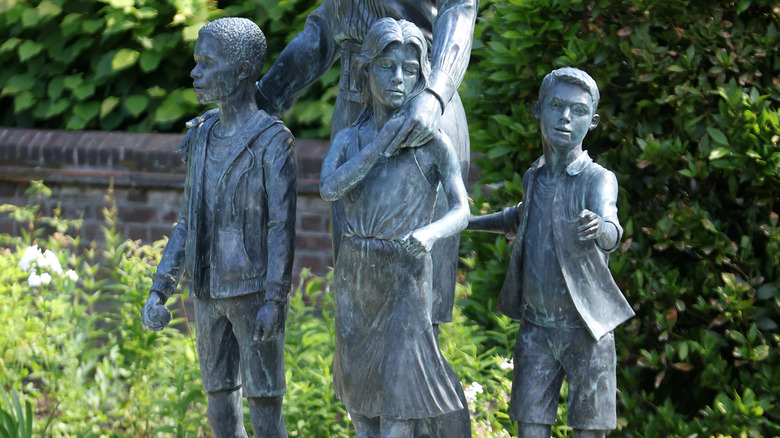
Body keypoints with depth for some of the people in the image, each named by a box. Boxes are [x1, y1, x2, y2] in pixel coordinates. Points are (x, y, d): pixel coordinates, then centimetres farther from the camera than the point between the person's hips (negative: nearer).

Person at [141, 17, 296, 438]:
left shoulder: (273, 141, -11)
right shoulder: (204, 140, 10)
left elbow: (282, 225, -15)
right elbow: (188, 224, 13)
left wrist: (274, 301, -22)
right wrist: (159, 291, 6)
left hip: (256, 294, -6)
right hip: (211, 293, 7)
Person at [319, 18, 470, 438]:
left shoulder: (433, 143, -4)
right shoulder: (349, 140, 5)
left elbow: (461, 211, -13)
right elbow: (329, 188, -14)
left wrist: (431, 234, -34)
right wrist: (382, 143, -19)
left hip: (405, 278, -4)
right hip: (353, 276, 4)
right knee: (358, 402, 10)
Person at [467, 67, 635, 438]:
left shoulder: (598, 180, -13)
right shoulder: (534, 177, 5)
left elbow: (611, 233, -35)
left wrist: (598, 228, -59)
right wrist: (464, 223, 36)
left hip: (586, 329, -5)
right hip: (537, 328, 5)